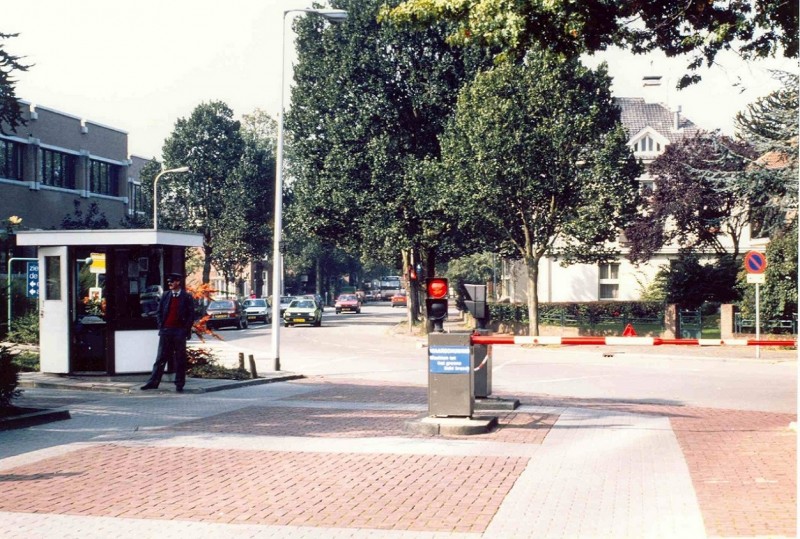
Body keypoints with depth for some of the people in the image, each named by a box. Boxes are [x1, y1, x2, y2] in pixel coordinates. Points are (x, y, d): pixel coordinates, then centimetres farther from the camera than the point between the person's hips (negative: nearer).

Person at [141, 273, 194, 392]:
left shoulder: (187, 297, 0)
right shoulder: (165, 296, 10)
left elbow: (191, 315, 0)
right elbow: (159, 312, 13)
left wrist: (186, 330, -6)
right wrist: (161, 326, 2)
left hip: (179, 331, -3)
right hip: (165, 331, 3)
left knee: (180, 359, 2)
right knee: (161, 358, 3)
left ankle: (179, 385, 7)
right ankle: (153, 382, 4)